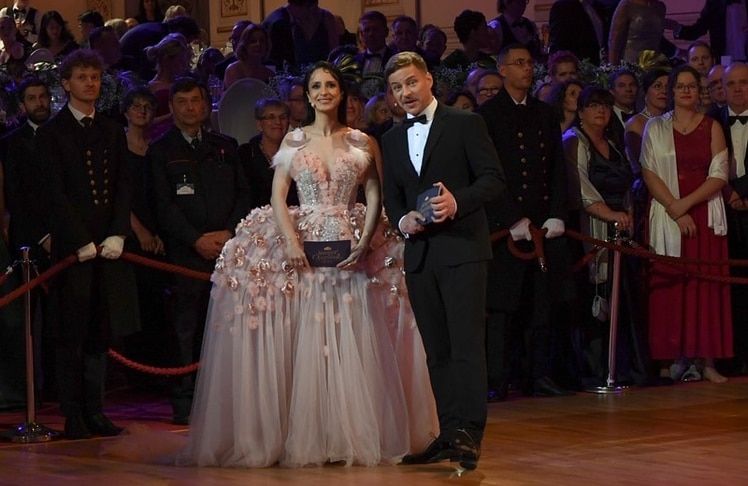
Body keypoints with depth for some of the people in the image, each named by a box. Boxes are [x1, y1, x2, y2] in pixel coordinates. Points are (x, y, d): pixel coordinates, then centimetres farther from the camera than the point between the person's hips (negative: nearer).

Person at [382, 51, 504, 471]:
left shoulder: (465, 124, 0)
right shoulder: (393, 140, 17)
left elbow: (494, 178, -6)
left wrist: (457, 202, -21)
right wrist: (402, 219, -2)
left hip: (462, 248, -6)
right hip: (420, 253, 6)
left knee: (466, 344, -12)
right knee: (437, 350, 8)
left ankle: (469, 434, -16)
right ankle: (450, 434, 12)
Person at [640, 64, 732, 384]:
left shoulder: (712, 127, 9)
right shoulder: (655, 127, 8)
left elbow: (720, 176, 1)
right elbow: (649, 173, 0)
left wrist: (686, 203, -11)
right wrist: (674, 209, -12)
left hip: (705, 215, 1)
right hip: (665, 216, 0)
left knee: (706, 285, -4)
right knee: (668, 286, -4)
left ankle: (708, 361, -5)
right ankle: (668, 360, -4)